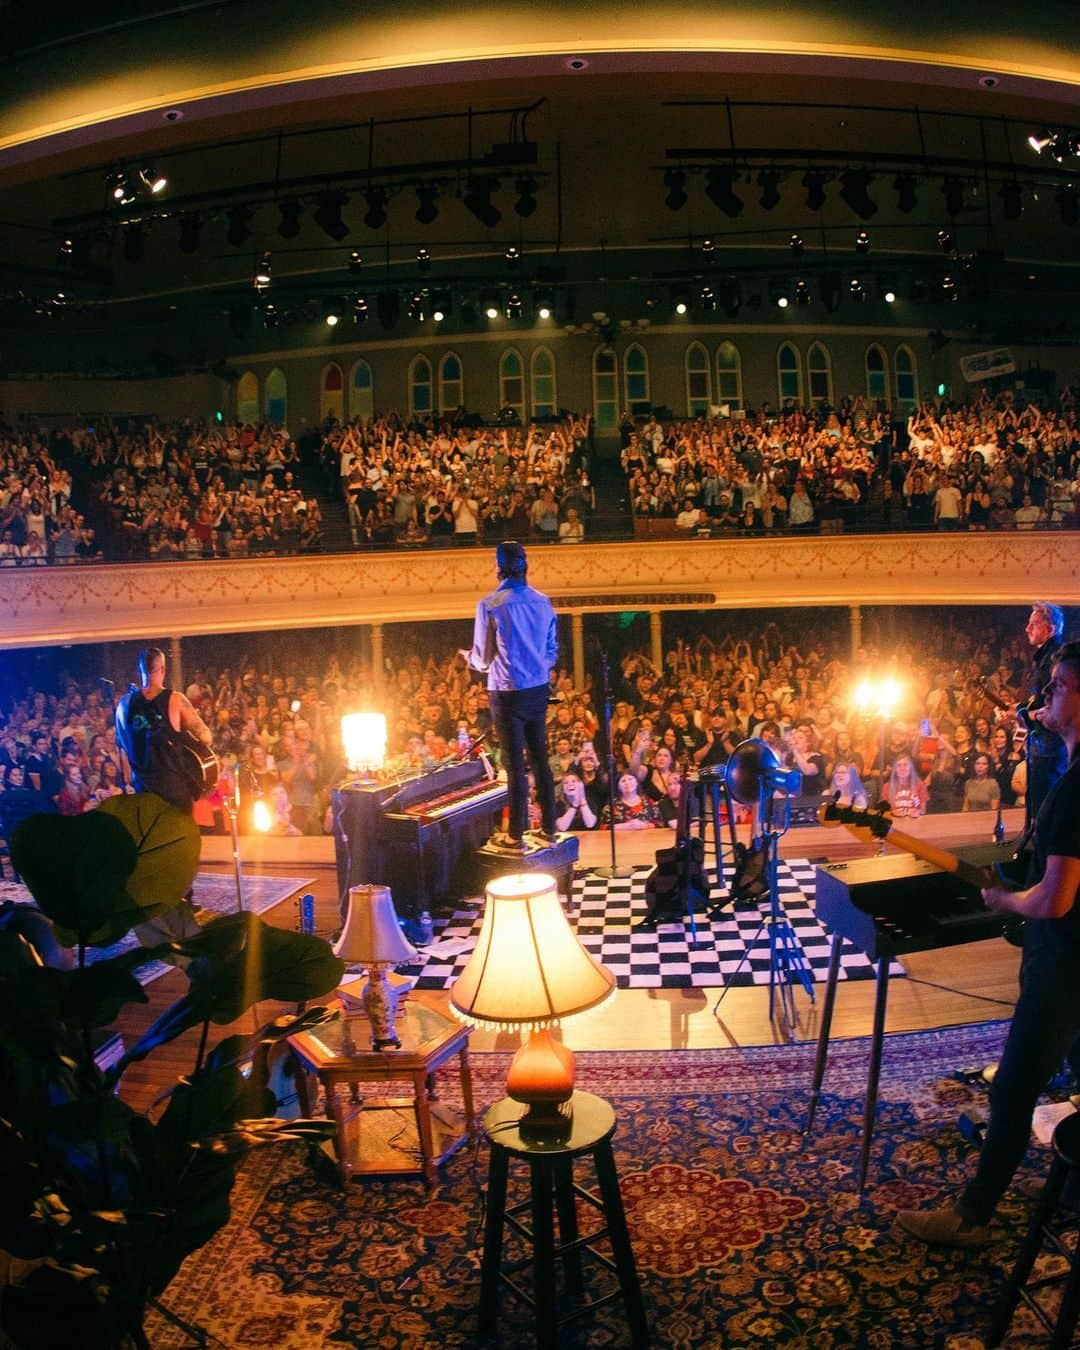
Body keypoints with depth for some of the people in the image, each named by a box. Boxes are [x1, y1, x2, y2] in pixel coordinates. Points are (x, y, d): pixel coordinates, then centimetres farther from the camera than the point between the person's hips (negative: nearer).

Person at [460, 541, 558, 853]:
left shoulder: (490, 605, -12)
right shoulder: (543, 602, 3)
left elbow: (482, 659, -6)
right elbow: (552, 651, 10)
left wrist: (469, 656, 16)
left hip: (507, 693, -5)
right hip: (539, 689, 5)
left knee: (515, 765, 1)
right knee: (540, 759, 13)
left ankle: (515, 836, 10)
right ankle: (548, 829, 20)